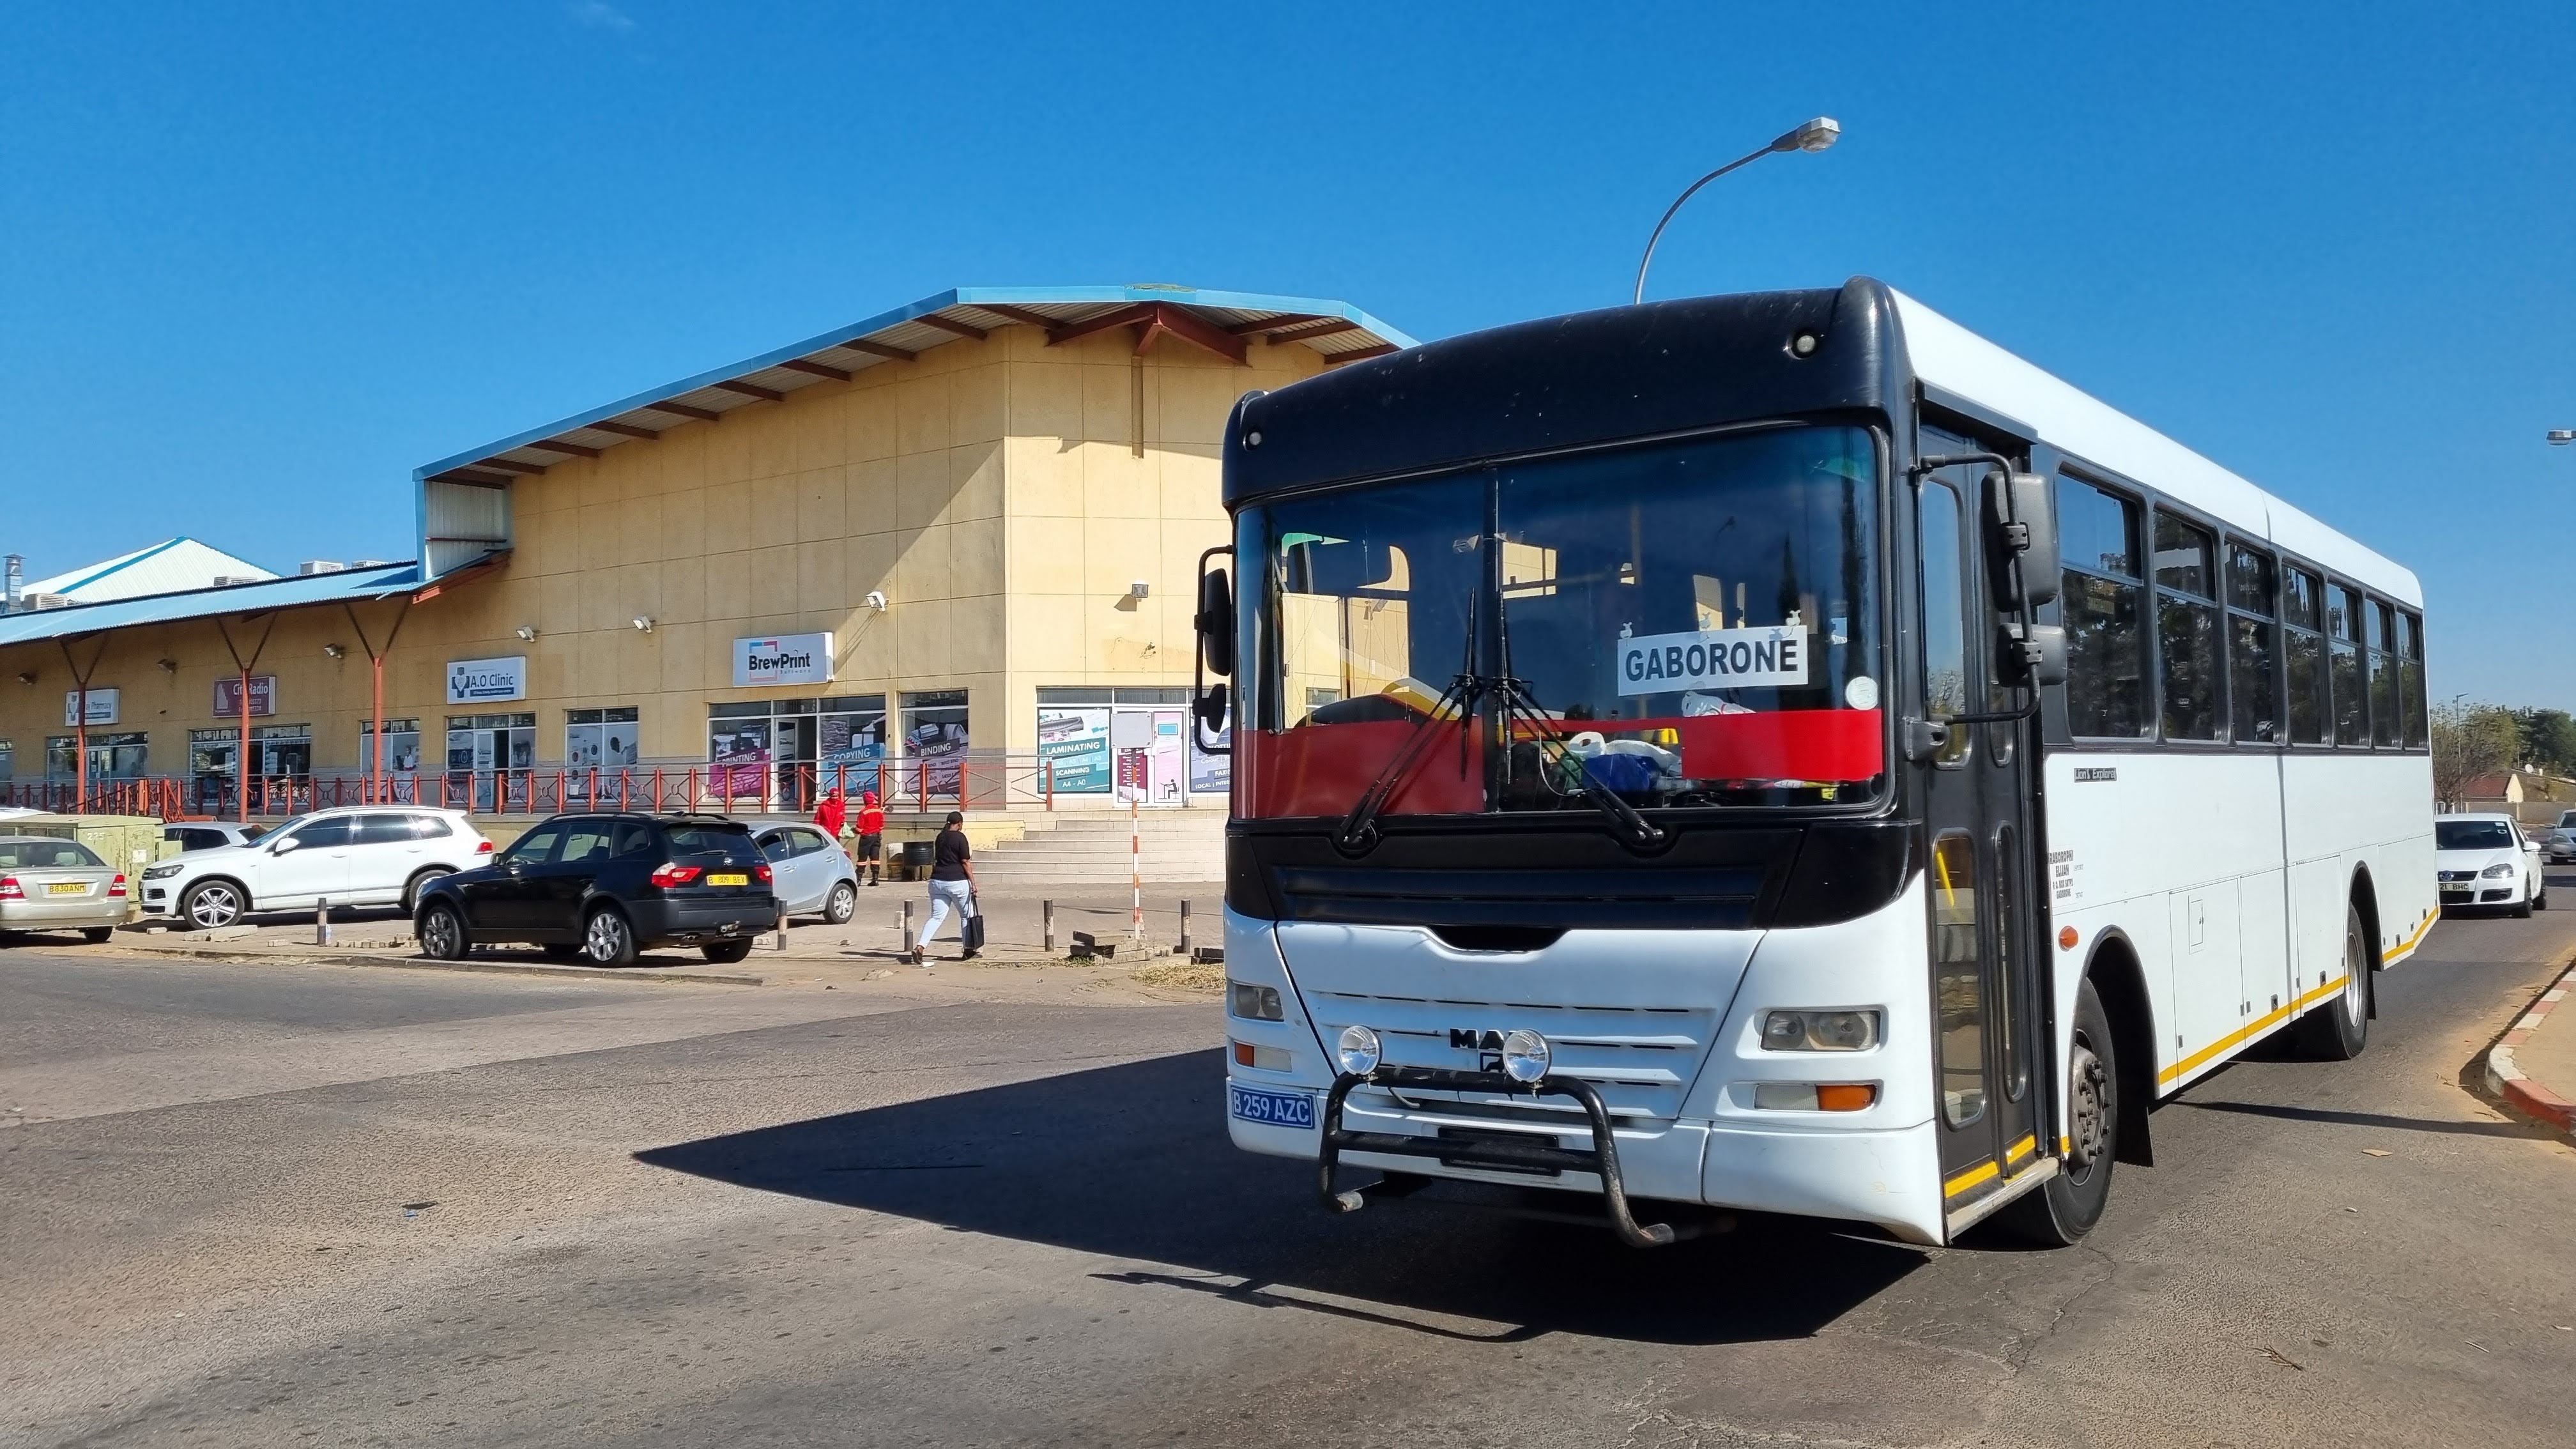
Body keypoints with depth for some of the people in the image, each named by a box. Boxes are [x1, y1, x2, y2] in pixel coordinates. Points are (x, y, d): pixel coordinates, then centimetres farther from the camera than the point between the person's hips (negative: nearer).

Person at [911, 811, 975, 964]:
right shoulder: (960, 837, -8)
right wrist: (973, 883, -8)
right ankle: (969, 951, 19)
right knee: (967, 916, 11)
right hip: (957, 882, -6)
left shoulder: (940, 837, 11)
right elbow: (965, 862, -11)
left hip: (937, 881, 6)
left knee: (936, 917, 4)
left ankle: (920, 946, -14)